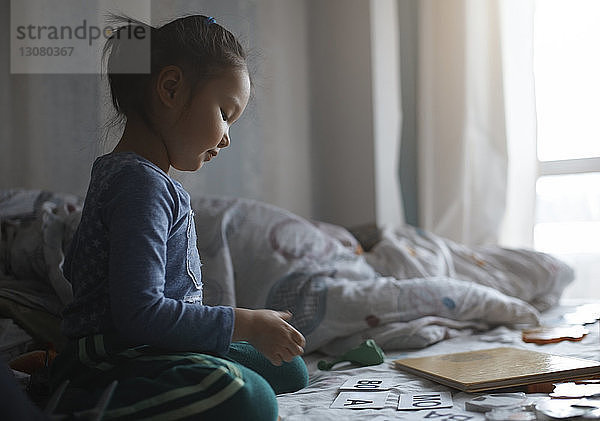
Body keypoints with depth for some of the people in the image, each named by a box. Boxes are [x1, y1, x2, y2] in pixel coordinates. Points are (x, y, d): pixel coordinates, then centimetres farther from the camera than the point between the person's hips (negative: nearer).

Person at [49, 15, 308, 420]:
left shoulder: (114, 171, 16)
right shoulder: (142, 184, -18)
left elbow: (75, 267, 25)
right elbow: (139, 313, -27)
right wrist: (246, 324, -17)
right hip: (112, 362, -11)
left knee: (289, 370, 15)